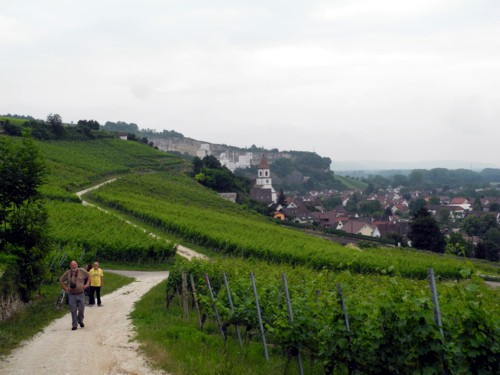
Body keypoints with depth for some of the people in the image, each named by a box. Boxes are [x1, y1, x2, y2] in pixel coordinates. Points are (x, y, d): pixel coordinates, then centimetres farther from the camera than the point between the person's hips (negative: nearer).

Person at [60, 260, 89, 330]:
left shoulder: (82, 271, -2)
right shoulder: (67, 273, -1)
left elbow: (88, 276, 13)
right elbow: (61, 280, 11)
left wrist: (87, 284, 2)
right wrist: (65, 288, 1)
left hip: (81, 294, 0)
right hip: (72, 295, 0)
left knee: (81, 309, 1)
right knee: (73, 311, 0)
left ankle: (80, 321, 28)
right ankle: (74, 324, 10)